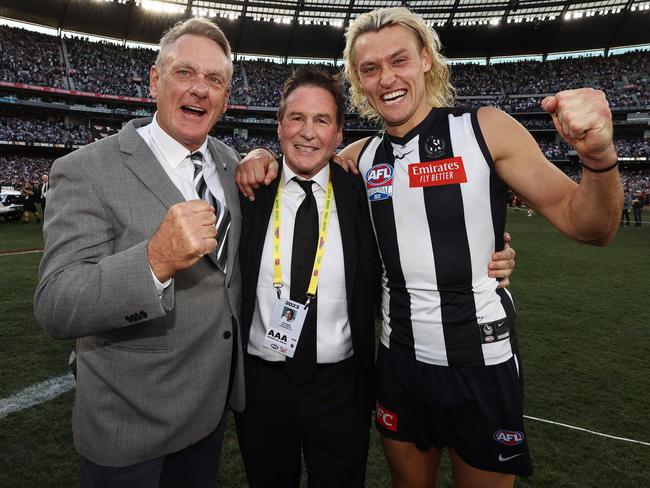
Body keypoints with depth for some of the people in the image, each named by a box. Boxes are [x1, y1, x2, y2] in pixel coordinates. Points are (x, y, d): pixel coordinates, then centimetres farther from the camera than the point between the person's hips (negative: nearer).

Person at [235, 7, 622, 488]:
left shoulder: (485, 129, -9)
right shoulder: (360, 157, 0)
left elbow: (587, 225, -10)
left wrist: (599, 157, -31)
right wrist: (262, 160, -7)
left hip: (482, 362, -2)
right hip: (400, 360, 3)